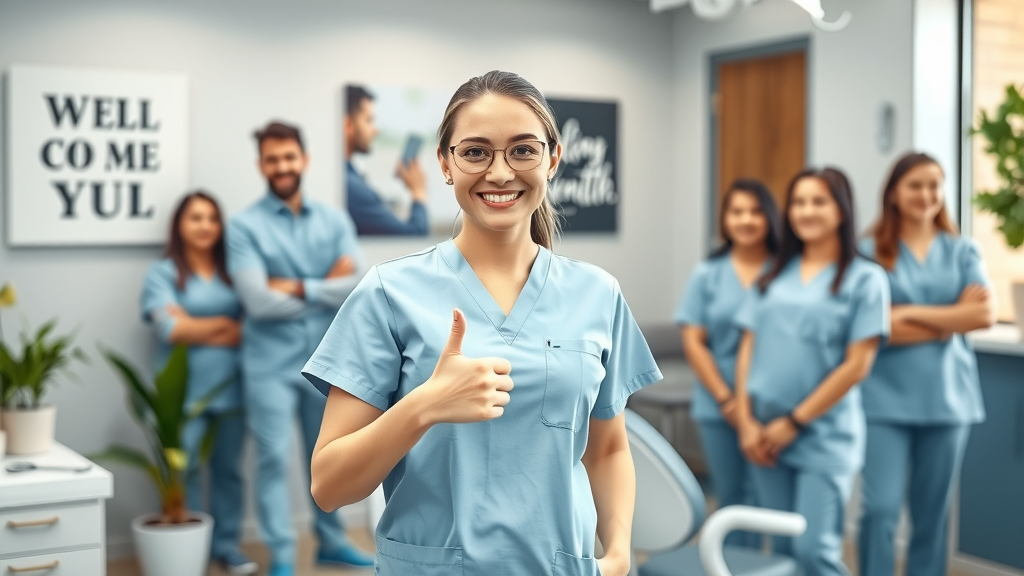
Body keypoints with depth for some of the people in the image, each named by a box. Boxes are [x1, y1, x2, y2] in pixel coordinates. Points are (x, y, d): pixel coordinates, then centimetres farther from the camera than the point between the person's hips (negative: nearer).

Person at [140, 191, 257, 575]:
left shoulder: (232, 271, 10)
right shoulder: (163, 272, 1)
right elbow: (170, 328, -11)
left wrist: (197, 331, -8)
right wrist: (223, 325, -3)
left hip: (231, 388, 3)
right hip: (184, 392, -3)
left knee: (228, 469, 9)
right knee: (184, 472, 0)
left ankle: (227, 544, 18)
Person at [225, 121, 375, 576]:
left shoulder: (335, 221, 4)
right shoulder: (244, 226, -7)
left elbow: (359, 287, -8)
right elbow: (258, 301, -17)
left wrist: (298, 287, -17)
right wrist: (327, 289, -10)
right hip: (270, 364, -3)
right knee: (274, 459, 1)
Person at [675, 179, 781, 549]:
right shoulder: (707, 274, 5)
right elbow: (693, 342, 1)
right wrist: (726, 399, -7)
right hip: (719, 408, 2)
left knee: (761, 498, -1)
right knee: (730, 498, 10)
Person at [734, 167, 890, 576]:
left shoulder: (864, 278, -3)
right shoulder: (773, 275, 11)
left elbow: (857, 365, -8)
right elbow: (748, 349, 10)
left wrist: (795, 423, -9)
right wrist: (746, 421, -1)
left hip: (825, 437, -4)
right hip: (766, 436, 4)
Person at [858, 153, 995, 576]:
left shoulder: (961, 251, 8)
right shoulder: (870, 252, -1)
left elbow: (985, 314, -5)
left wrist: (912, 313, -10)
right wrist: (950, 321, -7)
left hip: (947, 397, 3)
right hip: (886, 398, -3)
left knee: (932, 515, 9)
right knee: (880, 509, -10)